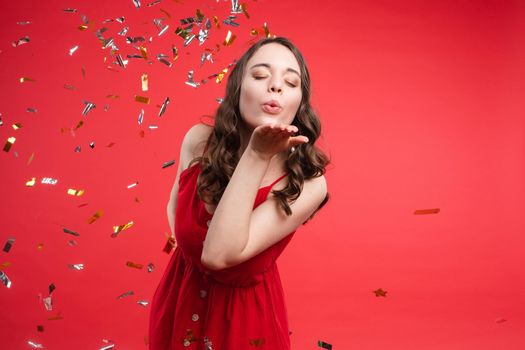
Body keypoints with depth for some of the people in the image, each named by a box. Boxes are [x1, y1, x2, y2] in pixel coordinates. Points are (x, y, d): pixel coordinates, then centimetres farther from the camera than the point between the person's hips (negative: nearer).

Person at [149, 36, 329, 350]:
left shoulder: (307, 183, -25)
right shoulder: (199, 141, -15)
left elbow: (219, 254, -33)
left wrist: (257, 156, -36)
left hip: (243, 313, -3)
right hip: (181, 301, 4)